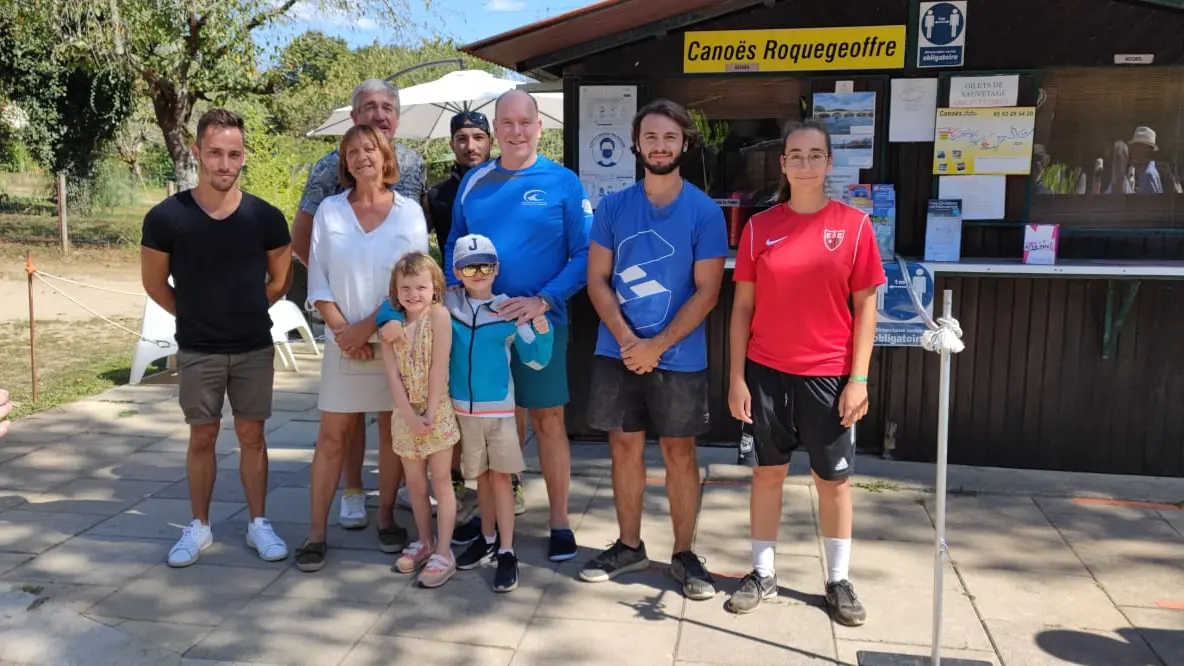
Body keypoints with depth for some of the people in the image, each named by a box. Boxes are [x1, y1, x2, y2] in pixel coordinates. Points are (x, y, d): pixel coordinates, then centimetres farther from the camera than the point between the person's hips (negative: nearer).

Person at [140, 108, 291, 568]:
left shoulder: (265, 217, -9)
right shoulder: (166, 218, -11)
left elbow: (279, 281, 7)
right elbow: (155, 284, 3)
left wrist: (243, 311, 10)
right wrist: (198, 317, 9)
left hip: (254, 349, 1)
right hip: (197, 352, 0)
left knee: (252, 435, 9)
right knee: (202, 438, 10)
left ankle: (257, 523, 21)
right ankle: (199, 527, 24)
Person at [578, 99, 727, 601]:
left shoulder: (705, 212, -4)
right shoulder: (613, 206, 3)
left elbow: (706, 292, -8)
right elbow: (597, 280, 1)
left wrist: (656, 346, -15)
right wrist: (628, 341, -12)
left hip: (679, 356, -2)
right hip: (617, 351, 2)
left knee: (679, 452, 7)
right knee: (624, 446, 10)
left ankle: (684, 554, 20)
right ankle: (628, 546, 26)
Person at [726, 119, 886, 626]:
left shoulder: (853, 225, -3)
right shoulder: (759, 227, 0)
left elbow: (865, 307, -1)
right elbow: (742, 307, 2)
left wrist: (858, 378, -7)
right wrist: (737, 377, -3)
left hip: (829, 375, -1)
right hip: (767, 372, 1)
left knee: (834, 479, 10)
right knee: (767, 472, 11)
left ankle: (838, 580, 26)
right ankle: (763, 573, 25)